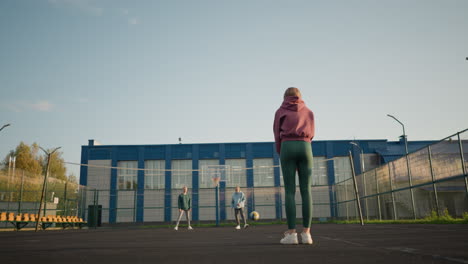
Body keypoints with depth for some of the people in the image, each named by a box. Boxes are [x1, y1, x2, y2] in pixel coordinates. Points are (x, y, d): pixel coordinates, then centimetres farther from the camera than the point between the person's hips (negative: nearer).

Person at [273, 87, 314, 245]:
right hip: (305, 148, 2)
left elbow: (277, 134, 9)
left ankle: (291, 234, -9)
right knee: (306, 191, -1)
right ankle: (306, 233, -6)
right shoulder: (308, 112, 20)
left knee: (290, 191, -5)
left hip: (287, 148, -2)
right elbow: (311, 133, 17)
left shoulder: (280, 111, 13)